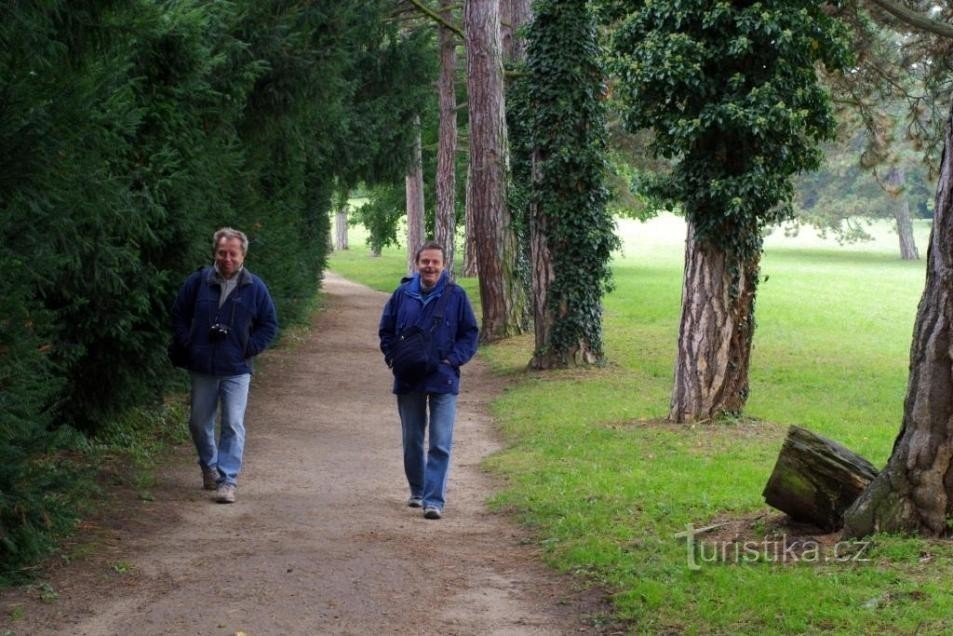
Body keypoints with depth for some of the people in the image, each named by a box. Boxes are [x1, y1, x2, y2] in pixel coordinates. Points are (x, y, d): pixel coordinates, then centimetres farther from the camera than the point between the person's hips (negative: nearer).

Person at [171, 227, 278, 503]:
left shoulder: (254, 287, -2)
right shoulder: (198, 282, -1)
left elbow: (269, 325, 6)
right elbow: (179, 315, 10)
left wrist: (249, 349, -4)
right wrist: (188, 344, 1)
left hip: (236, 370, -2)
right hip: (201, 367, 2)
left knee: (233, 425, -7)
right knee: (199, 422, 12)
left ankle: (227, 480, -5)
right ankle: (209, 466, 35)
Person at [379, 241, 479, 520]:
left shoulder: (456, 296, -4)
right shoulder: (402, 294, 1)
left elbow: (470, 333, 2)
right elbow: (386, 331, 11)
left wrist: (453, 360, -11)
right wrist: (393, 357, -3)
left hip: (443, 381, -2)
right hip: (408, 380, 3)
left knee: (441, 444, -7)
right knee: (412, 441, 14)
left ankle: (434, 500, -5)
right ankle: (417, 491, 31)